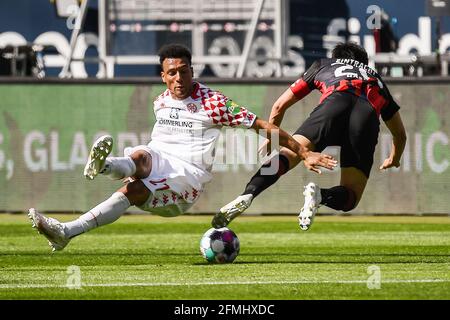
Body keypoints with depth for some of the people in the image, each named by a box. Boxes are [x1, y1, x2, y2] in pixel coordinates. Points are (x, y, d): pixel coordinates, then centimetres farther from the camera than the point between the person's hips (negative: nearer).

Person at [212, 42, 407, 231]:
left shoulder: (323, 65, 39)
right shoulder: (376, 78, 43)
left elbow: (279, 106, 39)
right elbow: (400, 135, 49)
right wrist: (394, 160, 69)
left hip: (333, 104, -1)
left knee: (290, 154, -13)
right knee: (350, 197, 3)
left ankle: (247, 195, -42)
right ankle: (321, 195, -32)